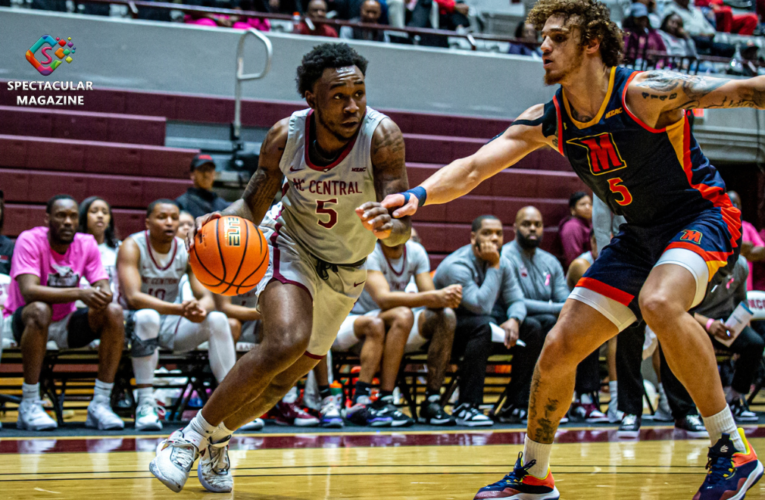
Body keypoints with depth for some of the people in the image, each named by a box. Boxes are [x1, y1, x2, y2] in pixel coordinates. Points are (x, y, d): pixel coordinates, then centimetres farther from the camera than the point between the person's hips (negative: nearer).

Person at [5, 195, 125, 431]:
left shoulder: (86, 244, -3)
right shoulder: (29, 241, -17)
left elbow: (104, 288, -8)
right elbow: (28, 291, -31)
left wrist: (102, 296, -35)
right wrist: (80, 293, -42)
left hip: (66, 324, 5)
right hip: (24, 321, -5)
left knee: (114, 312, -18)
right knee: (40, 310, -38)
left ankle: (100, 404, -17)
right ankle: (29, 405, -29)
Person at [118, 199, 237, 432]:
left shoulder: (188, 251, -2)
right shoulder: (132, 246, -16)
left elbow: (206, 296, -8)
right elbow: (132, 296, -31)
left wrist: (201, 308, -36)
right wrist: (179, 309, -44)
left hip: (170, 324, 5)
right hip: (133, 322, -5)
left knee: (217, 320, -18)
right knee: (147, 317, -38)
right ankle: (145, 405, -34)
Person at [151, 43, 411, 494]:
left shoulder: (382, 136, -28)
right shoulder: (286, 136, -22)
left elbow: (402, 230, -29)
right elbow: (253, 205, -7)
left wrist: (390, 225, -54)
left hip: (346, 271, 2)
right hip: (290, 245, -2)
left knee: (286, 377, 7)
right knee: (286, 342, -29)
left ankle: (216, 444, 34)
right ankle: (191, 437, -16)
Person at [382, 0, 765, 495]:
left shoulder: (643, 92, -23)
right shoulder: (548, 120, -5)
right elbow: (473, 167, -11)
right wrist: (419, 194, -29)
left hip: (702, 216, -7)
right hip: (641, 234, 7)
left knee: (659, 302, -38)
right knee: (558, 351, 1)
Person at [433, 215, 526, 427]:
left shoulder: (502, 263, 3)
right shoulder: (456, 266, -22)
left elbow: (516, 300, 2)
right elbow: (481, 306, -31)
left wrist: (514, 320, -22)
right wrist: (493, 267, -25)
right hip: (444, 331, -8)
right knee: (484, 324, -36)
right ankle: (466, 407, -36)